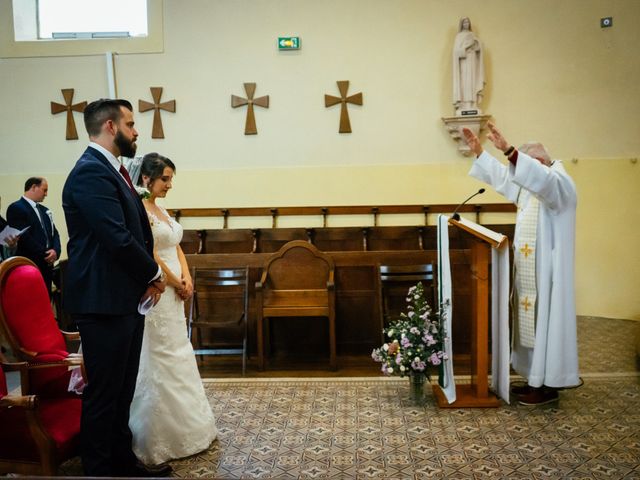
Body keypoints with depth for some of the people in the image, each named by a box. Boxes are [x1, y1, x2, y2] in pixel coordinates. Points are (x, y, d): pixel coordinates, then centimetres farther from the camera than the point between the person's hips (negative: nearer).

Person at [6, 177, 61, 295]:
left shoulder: (44, 210, 19)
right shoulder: (16, 208, -7)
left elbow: (54, 233, 14)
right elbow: (24, 237, -16)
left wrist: (55, 251, -6)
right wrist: (45, 255, -13)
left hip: (46, 266, 7)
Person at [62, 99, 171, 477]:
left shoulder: (112, 170, 14)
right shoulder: (91, 172, -17)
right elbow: (118, 239, -24)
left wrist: (149, 277, 0)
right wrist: (154, 273, -8)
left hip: (126, 299, 10)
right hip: (104, 302, -10)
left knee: (122, 390, 18)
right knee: (104, 393, 3)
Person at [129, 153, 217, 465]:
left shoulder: (161, 209, 15)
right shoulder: (138, 209, -12)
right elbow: (148, 253, -18)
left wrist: (186, 279, 1)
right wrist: (175, 283, -10)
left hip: (173, 294, 9)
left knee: (177, 356, 15)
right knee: (161, 360, -3)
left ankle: (184, 426, 27)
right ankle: (161, 437, 10)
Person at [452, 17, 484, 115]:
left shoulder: (473, 35, 21)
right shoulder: (459, 36, 11)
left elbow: (479, 48, 12)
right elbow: (457, 50, -4)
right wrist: (468, 45, -8)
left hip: (472, 61, 4)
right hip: (464, 62, -4)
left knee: (473, 82, -7)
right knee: (464, 82, -15)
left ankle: (473, 106, -14)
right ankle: (464, 107, -23)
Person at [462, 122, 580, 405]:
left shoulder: (559, 183, -13)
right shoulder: (530, 185, 15)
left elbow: (541, 178, -36)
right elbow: (502, 176, 25)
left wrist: (508, 150, -46)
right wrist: (478, 151, 19)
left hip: (547, 275, -9)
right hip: (529, 273, 9)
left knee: (545, 325, -3)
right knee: (533, 324, 12)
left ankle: (549, 386, 6)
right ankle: (537, 379, 22)